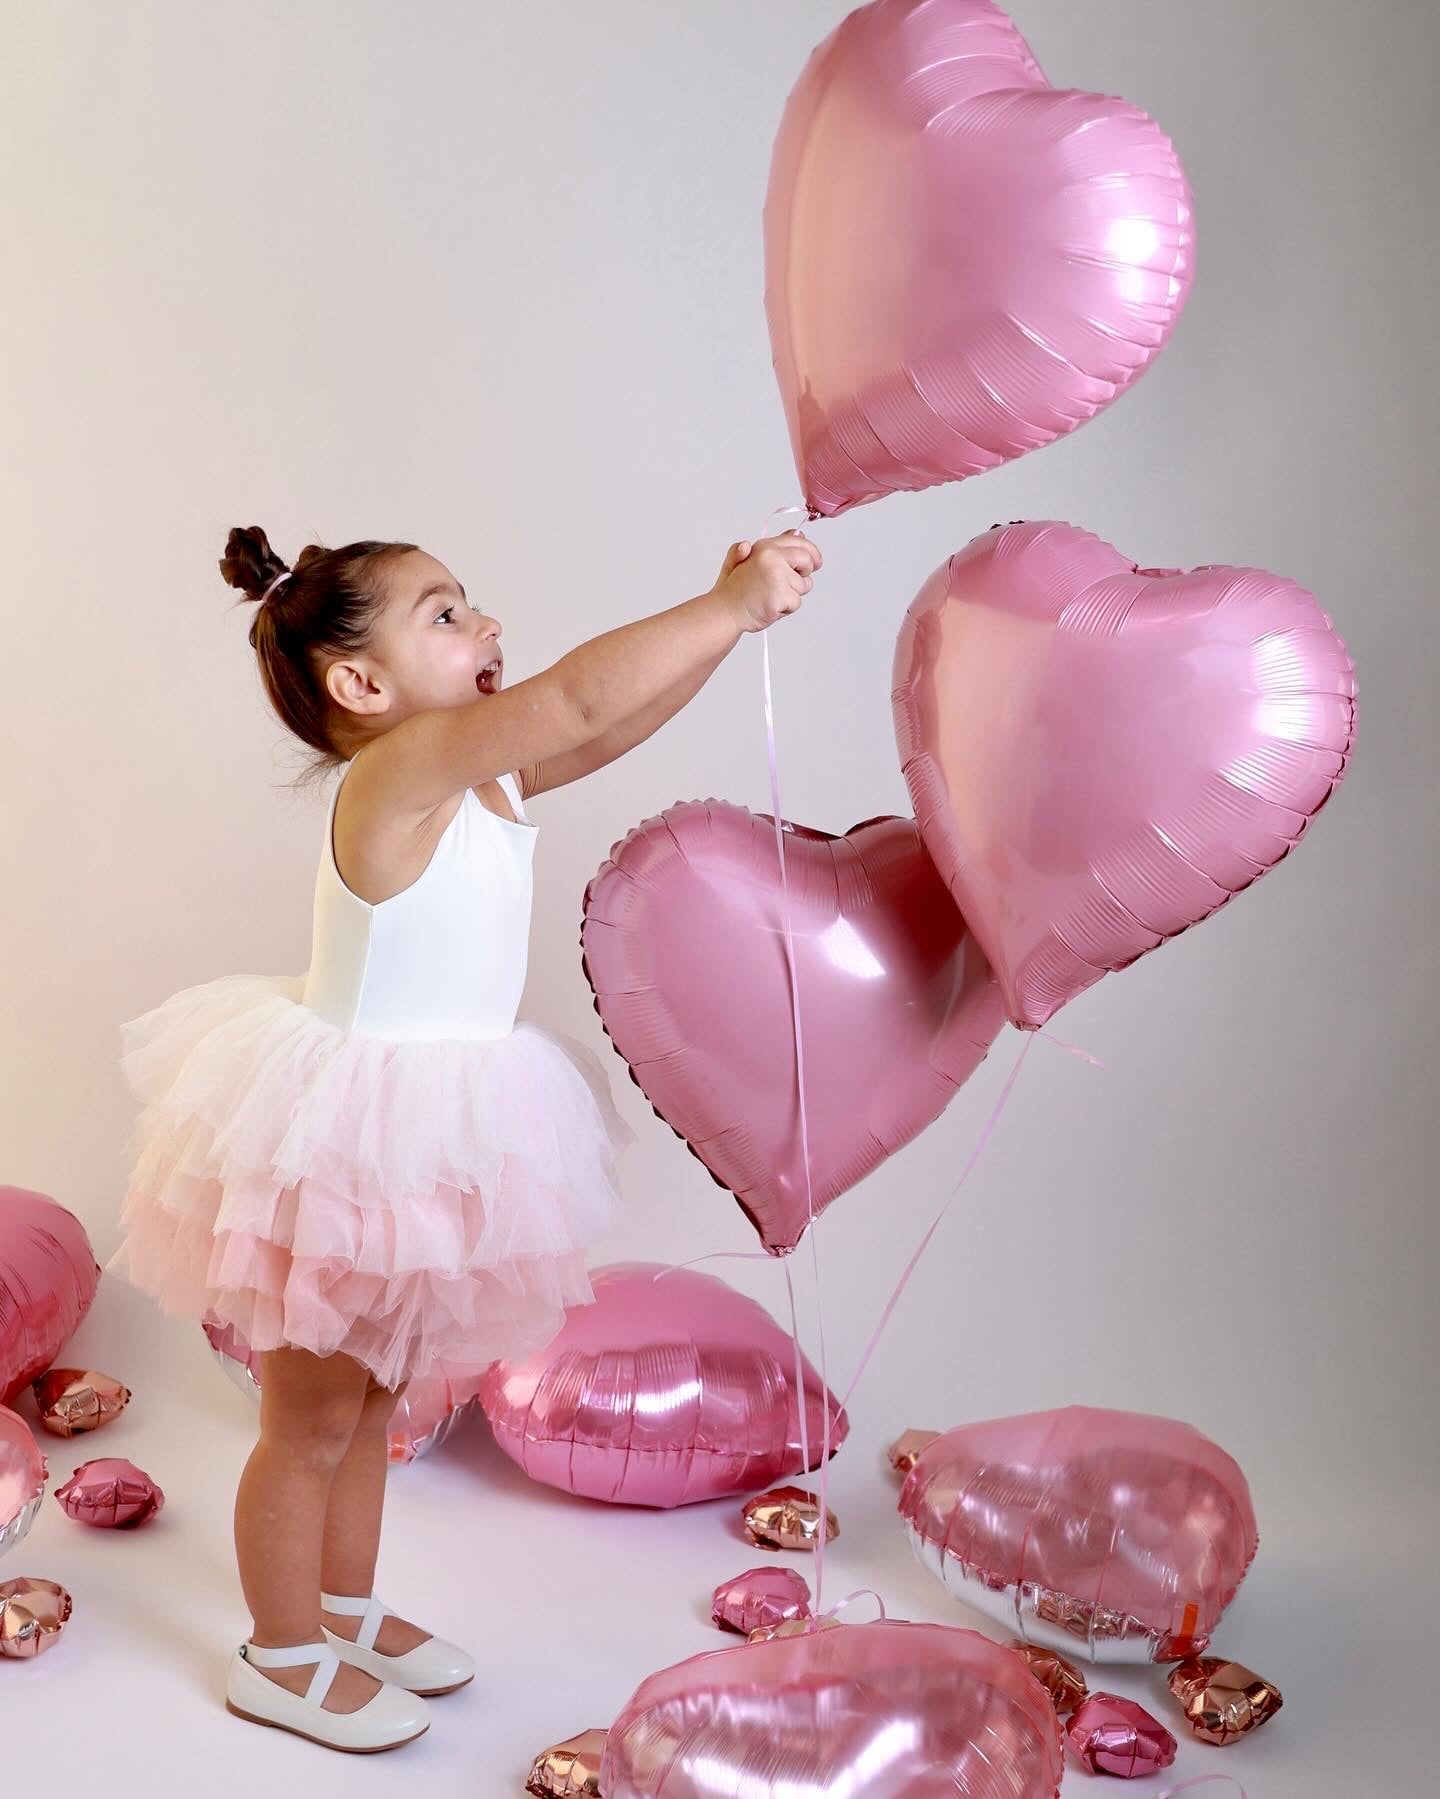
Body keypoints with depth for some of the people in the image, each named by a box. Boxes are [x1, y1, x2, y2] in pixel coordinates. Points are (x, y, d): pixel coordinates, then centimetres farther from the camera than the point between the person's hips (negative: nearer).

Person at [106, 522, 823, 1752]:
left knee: (370, 1398, 24)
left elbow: (618, 724, 1)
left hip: (418, 1131, 9)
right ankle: (283, 1658, 30)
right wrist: (733, 602, -28)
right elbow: (580, 697, -35)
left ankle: (346, 1609, 44)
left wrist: (736, 611, -10)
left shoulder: (487, 774, 0)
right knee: (313, 1418, 10)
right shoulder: (399, 772, -25)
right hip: (344, 1140, -9)